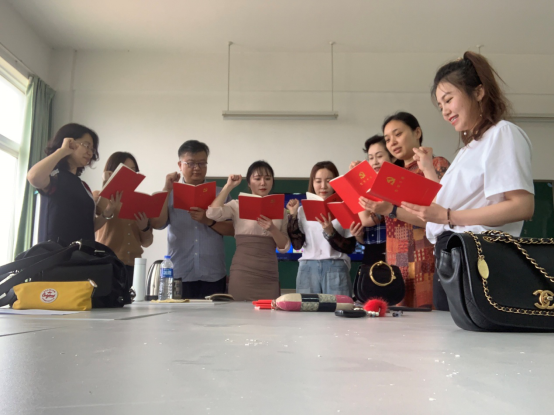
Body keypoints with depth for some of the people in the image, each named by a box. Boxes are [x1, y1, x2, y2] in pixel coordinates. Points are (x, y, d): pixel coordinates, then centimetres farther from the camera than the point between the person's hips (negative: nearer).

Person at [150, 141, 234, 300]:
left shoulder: (220, 194, 8)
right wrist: (167, 189, -8)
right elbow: (157, 224, -6)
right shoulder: (171, 193, 7)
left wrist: (209, 221, -14)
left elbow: (233, 230, 2)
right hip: (178, 276, 0)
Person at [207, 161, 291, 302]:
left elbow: (285, 247, 7)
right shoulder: (238, 205, 4)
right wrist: (229, 186, -6)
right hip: (242, 274, -2)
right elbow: (212, 213, -15)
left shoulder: (280, 211, 11)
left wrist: (272, 229, -12)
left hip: (269, 276, 3)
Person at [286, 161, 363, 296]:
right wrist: (293, 215, -2)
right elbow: (297, 245, 2)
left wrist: (330, 233, -15)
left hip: (336, 269, -1)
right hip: (308, 269, 2)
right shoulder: (303, 210, 9)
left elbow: (350, 248, 0)